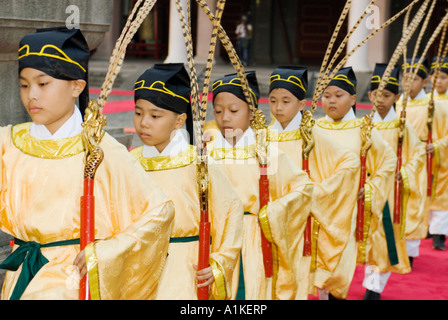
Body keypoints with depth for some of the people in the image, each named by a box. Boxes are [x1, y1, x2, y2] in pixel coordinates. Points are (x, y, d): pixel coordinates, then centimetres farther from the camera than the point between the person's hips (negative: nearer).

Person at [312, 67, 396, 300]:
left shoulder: (362, 131, -1)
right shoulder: (314, 130, 2)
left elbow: (388, 160, 8)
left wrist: (370, 189, 0)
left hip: (348, 208, -1)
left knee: (340, 266, -4)